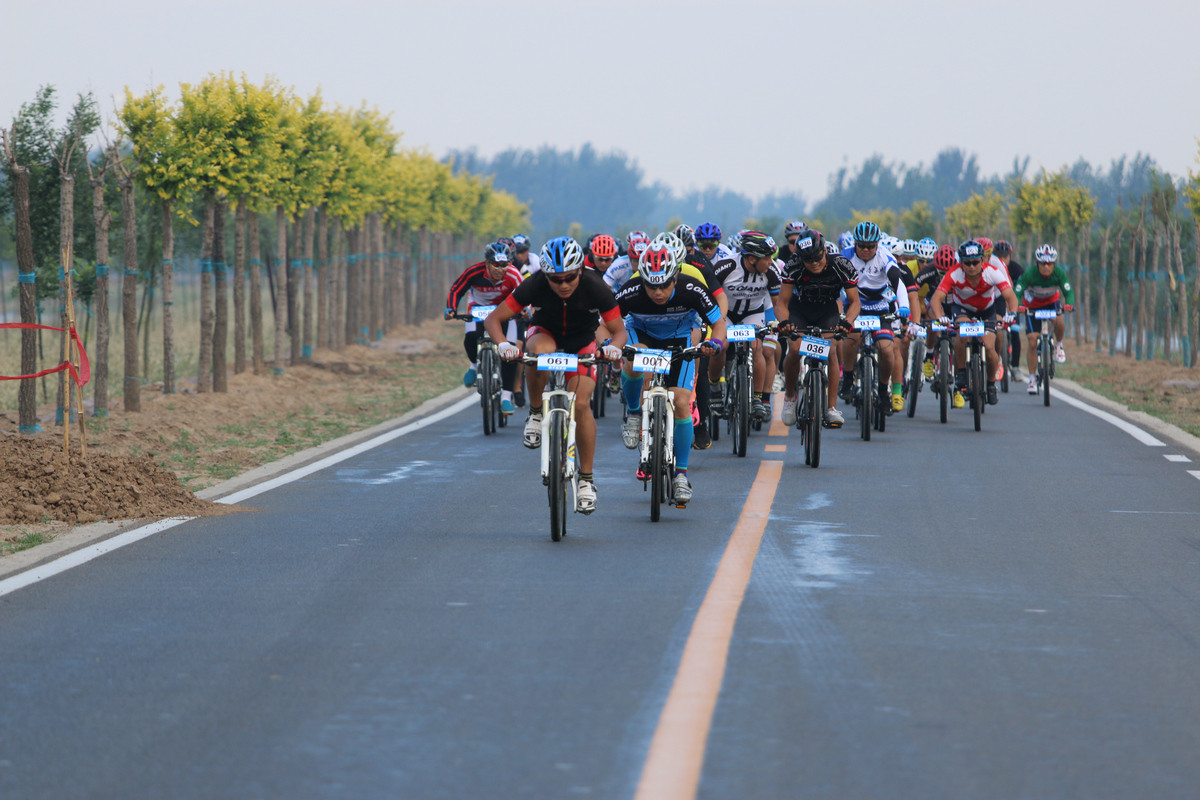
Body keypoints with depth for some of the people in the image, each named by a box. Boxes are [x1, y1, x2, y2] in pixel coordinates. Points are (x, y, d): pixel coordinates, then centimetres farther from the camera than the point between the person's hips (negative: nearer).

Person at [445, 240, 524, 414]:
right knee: (471, 339, -26)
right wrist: (451, 309, -40)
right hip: (479, 307, 0)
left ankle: (506, 396, -5)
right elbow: (456, 291, -22)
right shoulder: (474, 273, -30)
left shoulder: (513, 275, -30)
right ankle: (475, 365, 9)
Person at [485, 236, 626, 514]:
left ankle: (586, 478, -5)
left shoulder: (596, 288, -29)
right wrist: (503, 345, -45)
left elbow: (620, 330, -20)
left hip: (582, 341, 0)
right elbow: (493, 319, -24)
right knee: (540, 352, -38)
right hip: (545, 333, 0)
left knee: (580, 404, -19)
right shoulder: (534, 286, -29)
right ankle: (536, 413, -14)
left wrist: (613, 347, -44)